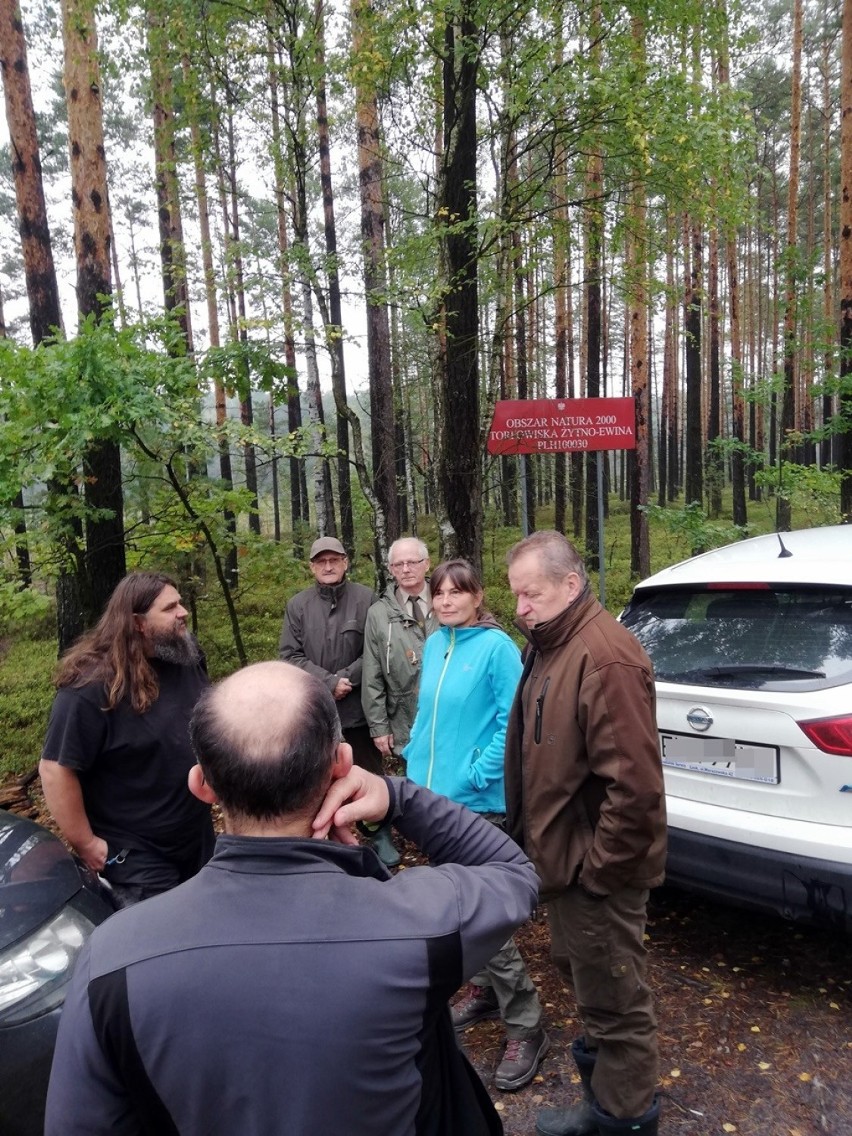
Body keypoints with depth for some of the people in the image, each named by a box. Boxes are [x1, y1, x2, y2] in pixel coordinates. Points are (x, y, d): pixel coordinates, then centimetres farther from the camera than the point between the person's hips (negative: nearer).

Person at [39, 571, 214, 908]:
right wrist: (86, 845, -18)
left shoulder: (188, 657, -4)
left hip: (198, 839, 7)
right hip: (135, 859, -7)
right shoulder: (92, 687, -26)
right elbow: (56, 769, -23)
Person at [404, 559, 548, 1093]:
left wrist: (475, 777, -19)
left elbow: (510, 722, -16)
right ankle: (485, 988, 41)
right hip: (433, 794, 8)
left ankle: (526, 1027, 13)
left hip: (477, 802, -7)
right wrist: (417, 767, 7)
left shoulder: (497, 647, -14)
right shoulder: (434, 645, 6)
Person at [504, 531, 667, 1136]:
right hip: (566, 854, 10)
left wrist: (597, 866, -20)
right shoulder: (553, 645, 7)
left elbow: (634, 785, -29)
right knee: (587, 980, 27)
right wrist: (539, 841, 14)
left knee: (615, 1002, 10)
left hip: (596, 868, -10)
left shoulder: (605, 657, -26)